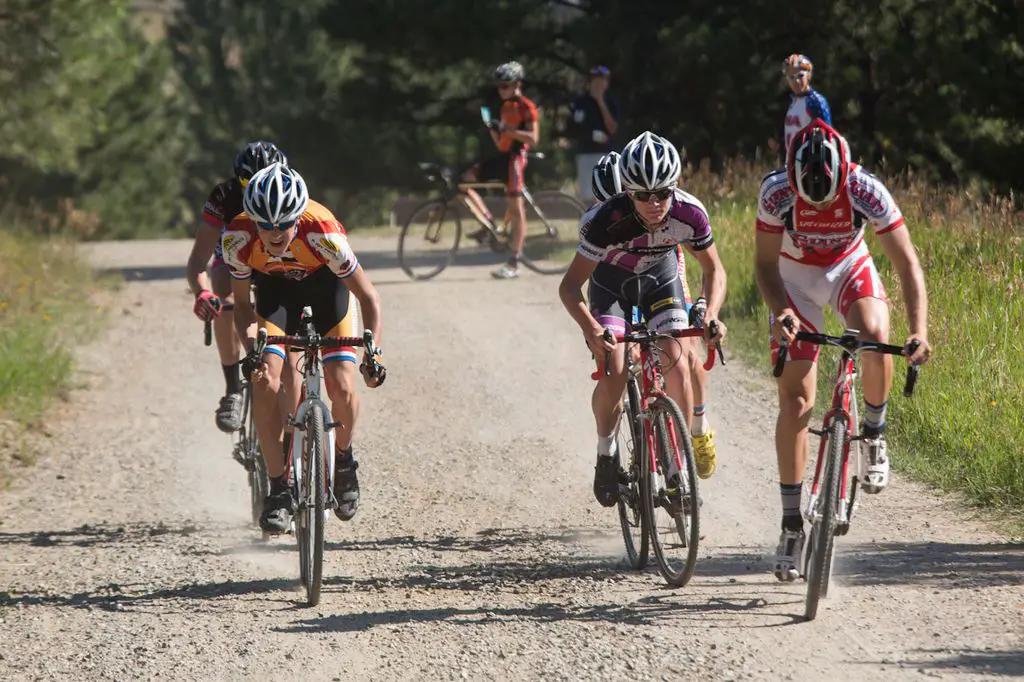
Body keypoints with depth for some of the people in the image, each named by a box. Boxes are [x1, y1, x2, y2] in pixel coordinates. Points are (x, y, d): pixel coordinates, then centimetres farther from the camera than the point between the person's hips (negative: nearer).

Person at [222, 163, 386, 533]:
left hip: (326, 286, -1)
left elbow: (367, 295, -26)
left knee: (341, 385, -16)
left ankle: (343, 460, 15)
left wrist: (372, 353, -37)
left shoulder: (323, 234, -37)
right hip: (275, 290, 1)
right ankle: (278, 490, -8)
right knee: (265, 383, -19)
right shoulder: (239, 238, -31)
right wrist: (251, 347, -33)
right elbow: (241, 301, -15)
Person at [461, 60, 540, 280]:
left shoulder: (526, 107, -8)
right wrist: (493, 129, 1)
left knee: (516, 208, -8)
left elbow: (533, 138, -17)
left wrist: (507, 130, -22)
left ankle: (514, 263, -10)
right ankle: (488, 221, -1)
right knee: (466, 180, -2)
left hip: (515, 157, -9)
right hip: (502, 156, 9)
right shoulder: (506, 106, 18)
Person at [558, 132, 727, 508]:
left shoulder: (690, 213, -29)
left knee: (677, 364, -16)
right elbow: (570, 286, -32)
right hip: (610, 282, -2)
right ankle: (606, 455, 5)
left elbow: (714, 271, -13)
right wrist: (591, 329, -50)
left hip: (660, 276, 2)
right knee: (614, 371, -20)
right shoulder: (606, 221, -37)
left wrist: (711, 317, -31)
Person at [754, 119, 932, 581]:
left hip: (849, 269, 0)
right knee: (795, 400, -8)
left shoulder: (866, 191, -31)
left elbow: (907, 264, -29)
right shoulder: (777, 192, -31)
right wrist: (780, 313, -40)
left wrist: (919, 331, -41)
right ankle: (792, 526, 0)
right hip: (795, 275, 0)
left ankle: (874, 434, -4)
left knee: (875, 339, -33)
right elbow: (766, 264, -21)